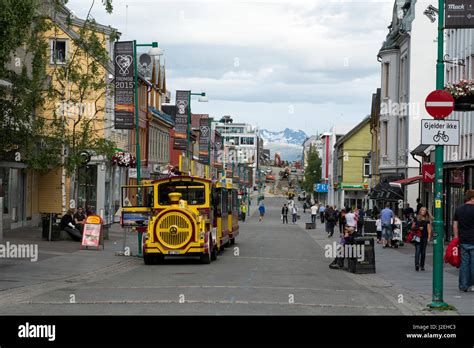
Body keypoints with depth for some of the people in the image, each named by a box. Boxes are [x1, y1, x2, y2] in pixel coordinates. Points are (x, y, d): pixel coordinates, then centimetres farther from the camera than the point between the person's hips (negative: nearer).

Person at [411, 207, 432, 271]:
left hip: (424, 237, 1)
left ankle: (422, 266, 14)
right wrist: (418, 228, -7)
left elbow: (429, 229, 2)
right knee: (417, 251, -12)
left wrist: (429, 237, -9)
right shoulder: (416, 218, 6)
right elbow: (412, 227, 10)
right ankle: (417, 264, -21)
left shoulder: (427, 220, 7)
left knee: (423, 252, 6)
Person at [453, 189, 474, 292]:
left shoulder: (458, 209, 7)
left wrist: (456, 237, 16)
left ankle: (463, 286, 9)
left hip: (462, 241, 5)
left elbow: (455, 225, 10)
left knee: (464, 263, 8)